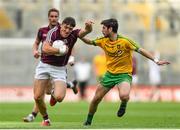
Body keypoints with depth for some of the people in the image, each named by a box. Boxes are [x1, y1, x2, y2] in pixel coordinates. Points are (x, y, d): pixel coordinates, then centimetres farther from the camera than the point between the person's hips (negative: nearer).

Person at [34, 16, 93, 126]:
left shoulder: (74, 34, -9)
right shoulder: (53, 32, -16)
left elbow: (87, 31, -26)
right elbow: (45, 49, -26)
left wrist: (88, 26, -48)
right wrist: (61, 50, -24)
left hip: (60, 69, 0)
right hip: (45, 66, 0)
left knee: (59, 97, -21)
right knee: (37, 97, -2)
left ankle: (54, 94, 19)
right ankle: (46, 119, 24)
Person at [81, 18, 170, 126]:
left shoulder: (125, 41, -17)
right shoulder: (103, 41, -1)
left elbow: (140, 50, -15)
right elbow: (89, 42, 14)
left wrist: (156, 61, -22)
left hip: (124, 74, -5)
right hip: (110, 73, 5)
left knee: (124, 96, -33)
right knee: (96, 99, 5)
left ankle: (123, 104, 4)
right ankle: (88, 122, 27)